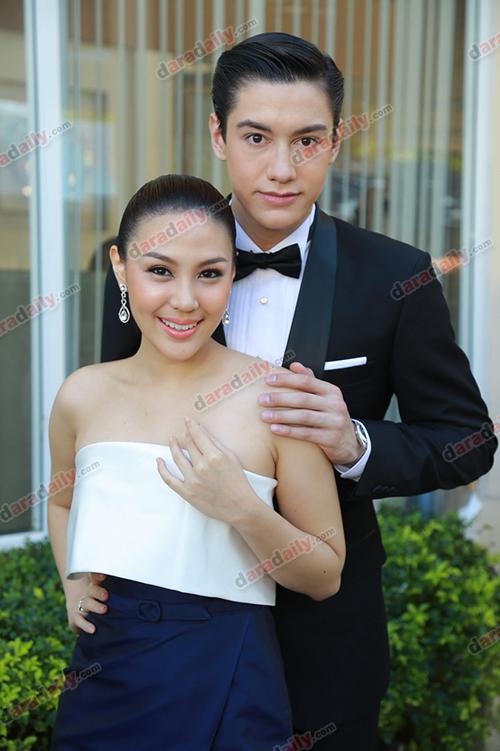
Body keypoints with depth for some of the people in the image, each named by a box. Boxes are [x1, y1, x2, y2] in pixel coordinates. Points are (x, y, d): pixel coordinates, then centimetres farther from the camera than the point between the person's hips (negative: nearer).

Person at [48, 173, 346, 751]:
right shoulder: (82, 395, -1)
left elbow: (325, 579, -6)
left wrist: (243, 509, -21)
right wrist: (72, 585, 2)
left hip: (223, 688, -3)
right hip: (101, 677, 4)